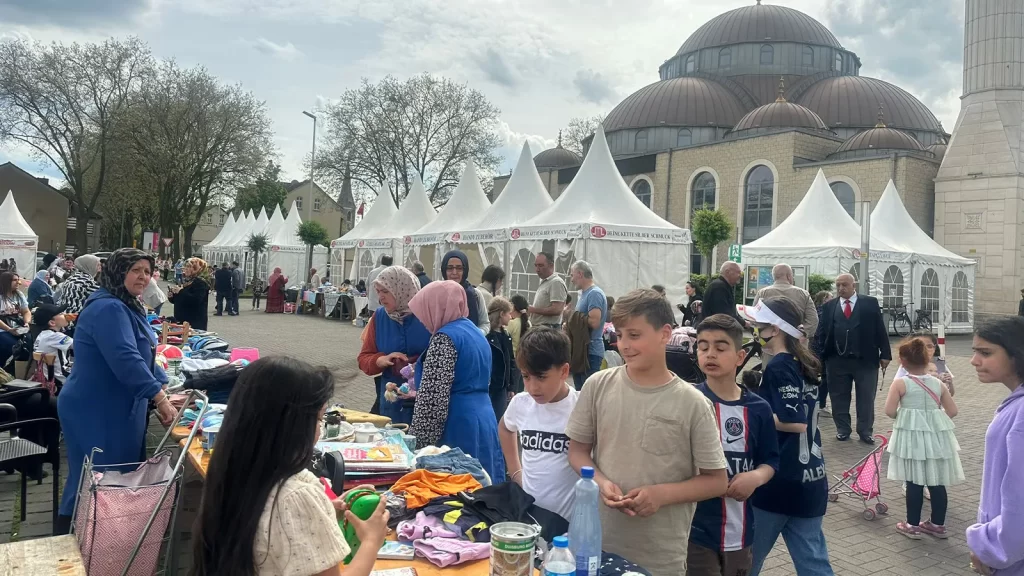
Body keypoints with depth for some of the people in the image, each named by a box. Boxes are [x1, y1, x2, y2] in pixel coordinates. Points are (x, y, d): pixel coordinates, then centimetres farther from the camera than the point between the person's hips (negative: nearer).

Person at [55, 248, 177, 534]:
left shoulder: (127, 307, 14)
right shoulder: (108, 308, -21)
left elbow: (143, 355, 18)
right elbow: (126, 360, -31)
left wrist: (163, 390, 7)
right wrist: (159, 398, -28)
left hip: (116, 411, 10)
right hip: (96, 413, -10)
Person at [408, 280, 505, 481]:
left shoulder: (444, 337, -13)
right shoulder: (475, 331, 15)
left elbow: (433, 397, -18)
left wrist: (418, 440, -12)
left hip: (459, 425, -9)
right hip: (484, 420, 9)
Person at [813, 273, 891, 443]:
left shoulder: (870, 303, 3)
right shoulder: (828, 306, 6)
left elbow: (880, 330, 2)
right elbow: (821, 333, 3)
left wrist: (885, 354, -2)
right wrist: (817, 357, -5)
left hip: (865, 360, -1)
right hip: (837, 361, 1)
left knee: (866, 398, 7)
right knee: (839, 398, 9)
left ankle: (865, 431, 18)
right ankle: (842, 429, 21)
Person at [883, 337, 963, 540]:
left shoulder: (900, 383, -9)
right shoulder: (939, 384, 3)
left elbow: (890, 411, -13)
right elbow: (952, 411, 6)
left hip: (911, 436, -4)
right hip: (936, 436, 4)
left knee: (914, 483, 3)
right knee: (937, 482, 12)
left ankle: (912, 525, 11)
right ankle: (938, 524, 23)